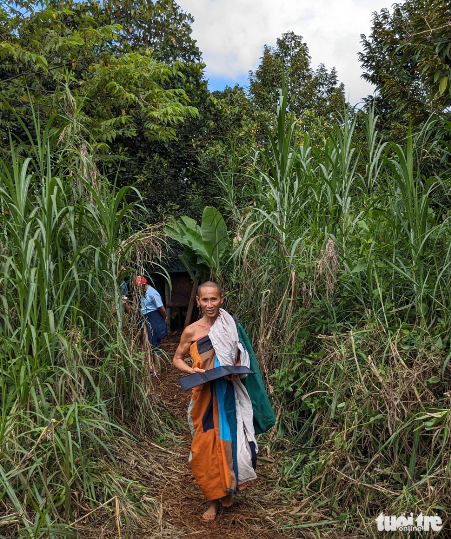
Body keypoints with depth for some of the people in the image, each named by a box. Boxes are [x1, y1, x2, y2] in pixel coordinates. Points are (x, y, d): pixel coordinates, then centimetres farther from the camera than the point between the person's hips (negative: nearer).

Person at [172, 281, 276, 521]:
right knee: (205, 446, 5)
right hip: (205, 396, 0)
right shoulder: (191, 331, -4)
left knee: (228, 441, 7)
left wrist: (235, 372, -13)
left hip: (229, 396, 0)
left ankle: (229, 487, 34)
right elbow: (177, 359, 7)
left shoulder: (231, 326, -2)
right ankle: (213, 499, 25)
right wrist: (192, 370, -13)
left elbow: (241, 359, 7)